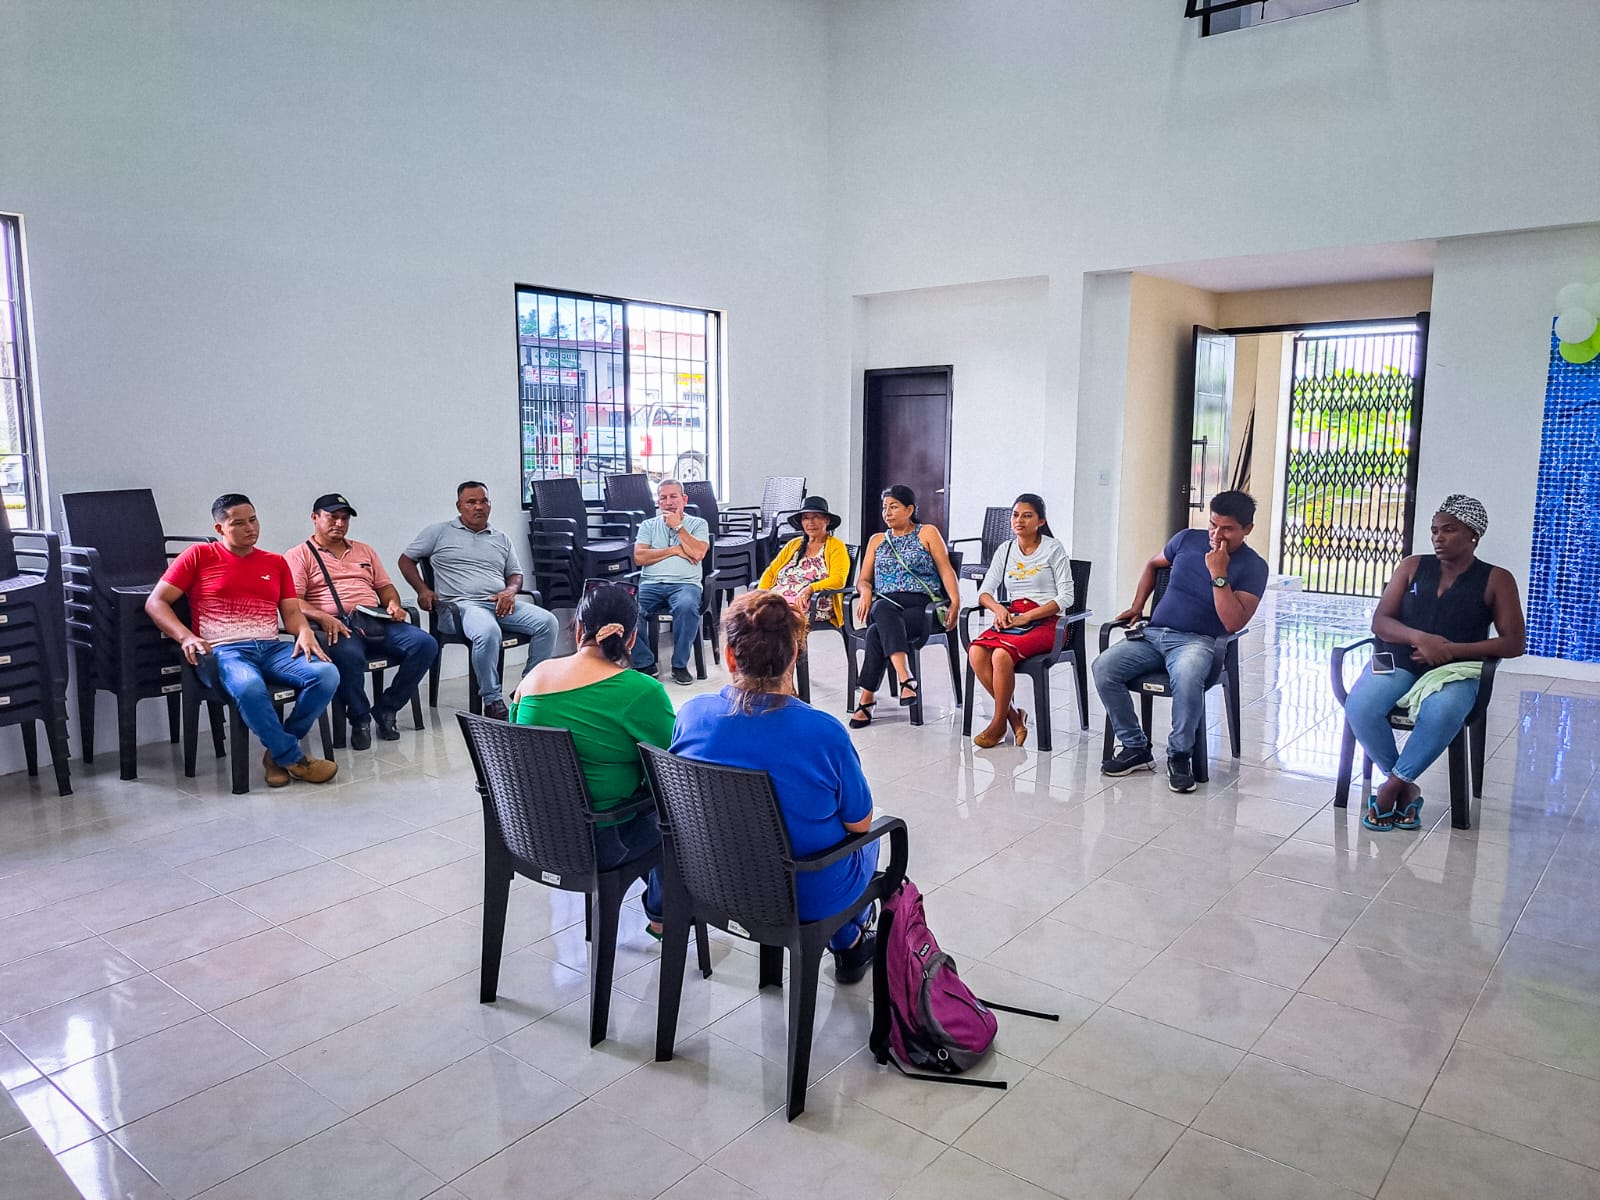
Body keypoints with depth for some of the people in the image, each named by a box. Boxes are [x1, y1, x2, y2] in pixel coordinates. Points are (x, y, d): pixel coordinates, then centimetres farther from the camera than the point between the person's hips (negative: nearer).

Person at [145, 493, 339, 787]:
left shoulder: (276, 562, 20)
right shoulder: (199, 556, 9)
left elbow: (291, 611, 15)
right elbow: (155, 603, 6)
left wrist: (305, 632, -9)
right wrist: (186, 637, -11)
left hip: (272, 648, 4)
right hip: (222, 651, -4)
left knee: (327, 674, -25)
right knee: (249, 687, -40)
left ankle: (279, 751, -9)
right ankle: (293, 759, -19)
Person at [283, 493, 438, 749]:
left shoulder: (364, 551, 28)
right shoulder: (298, 555, 9)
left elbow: (385, 586, 27)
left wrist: (393, 604, 3)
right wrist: (323, 617, -21)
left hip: (376, 620, 5)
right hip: (337, 625, -5)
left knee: (425, 644, -19)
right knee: (349, 655, -40)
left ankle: (386, 709, -5)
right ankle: (360, 717, -14)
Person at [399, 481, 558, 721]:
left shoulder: (501, 539, 24)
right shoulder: (440, 532, 13)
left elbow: (516, 574, 25)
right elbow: (406, 560, 15)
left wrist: (510, 591, 1)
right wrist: (423, 590, -1)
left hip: (501, 604, 5)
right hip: (461, 605, -5)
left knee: (547, 622, -22)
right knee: (488, 632, -40)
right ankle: (492, 701, -26)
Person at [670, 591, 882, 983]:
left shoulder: (691, 715, -17)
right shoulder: (824, 733, -28)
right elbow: (859, 823, -12)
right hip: (809, 898, -3)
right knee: (867, 839, 29)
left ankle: (846, 942, 50)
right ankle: (850, 944, 50)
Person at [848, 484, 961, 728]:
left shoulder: (927, 533, 14)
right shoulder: (877, 540, 26)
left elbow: (946, 571, 4)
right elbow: (863, 579, 22)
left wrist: (955, 603, -12)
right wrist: (865, 591, -4)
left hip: (921, 606, -2)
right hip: (885, 604, 2)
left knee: (877, 632, -35)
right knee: (883, 608, -39)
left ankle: (866, 699, -32)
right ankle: (906, 679, -51)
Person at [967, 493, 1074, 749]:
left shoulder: (1053, 548, 1)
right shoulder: (1005, 550, 15)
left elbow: (1066, 597, -6)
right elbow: (984, 592, 12)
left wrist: (1026, 617, -14)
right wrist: (998, 608, -12)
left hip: (1046, 621, -5)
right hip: (1011, 619, 5)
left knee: (1002, 654, -33)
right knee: (976, 652, -27)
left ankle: (998, 723, -14)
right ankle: (1013, 715, -13)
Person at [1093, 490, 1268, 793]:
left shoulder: (1253, 566, -1)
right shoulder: (1187, 539, 10)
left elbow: (1234, 624, -12)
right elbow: (1153, 565, 30)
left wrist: (1219, 574, -16)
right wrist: (1137, 605, 18)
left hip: (1197, 641, -4)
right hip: (1152, 633, 4)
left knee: (1187, 678, -40)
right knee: (1103, 667, -22)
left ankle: (1180, 755, -16)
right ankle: (1136, 747, -8)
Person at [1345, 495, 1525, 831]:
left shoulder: (1496, 580, 5)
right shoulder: (1413, 566, 11)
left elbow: (1514, 643, -1)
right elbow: (1380, 622, 4)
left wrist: (1451, 649, -15)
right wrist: (1419, 638, -17)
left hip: (1455, 670, -2)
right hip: (1397, 661, 2)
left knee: (1441, 714, -38)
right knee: (1359, 707, -30)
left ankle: (1392, 786, -20)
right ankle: (1406, 787, -10)